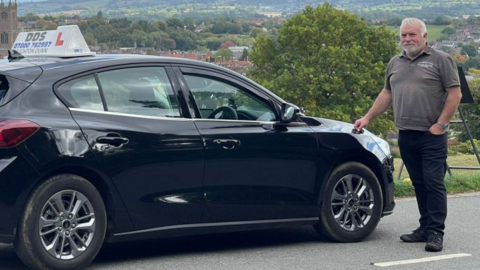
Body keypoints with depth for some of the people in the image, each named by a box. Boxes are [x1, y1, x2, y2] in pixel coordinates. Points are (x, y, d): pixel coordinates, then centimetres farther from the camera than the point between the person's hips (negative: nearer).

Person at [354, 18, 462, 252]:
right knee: (419, 184, 10)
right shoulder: (395, 63, 17)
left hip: (432, 136, -6)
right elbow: (387, 93, 25)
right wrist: (368, 117, 18)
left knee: (433, 183, -8)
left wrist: (441, 124, -11)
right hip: (406, 135, 6)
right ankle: (425, 228, 16)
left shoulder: (440, 60, -1)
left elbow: (455, 94, -5)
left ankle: (436, 233, -7)